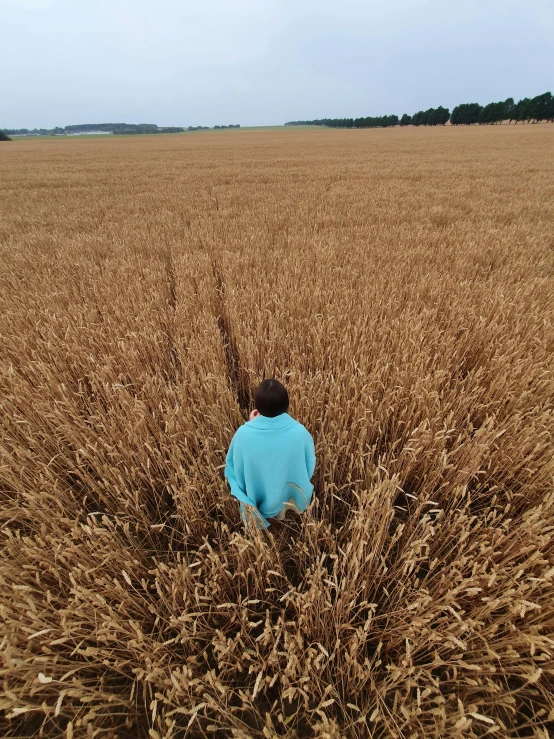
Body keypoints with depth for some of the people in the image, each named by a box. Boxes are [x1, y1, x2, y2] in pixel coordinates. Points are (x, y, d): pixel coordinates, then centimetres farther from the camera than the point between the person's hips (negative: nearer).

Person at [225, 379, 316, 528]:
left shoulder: (244, 433, -30)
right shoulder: (300, 432, -29)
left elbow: (233, 465, -9)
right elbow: (309, 468, -10)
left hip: (259, 501, 0)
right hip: (292, 498, 0)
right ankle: (282, 510, 36)